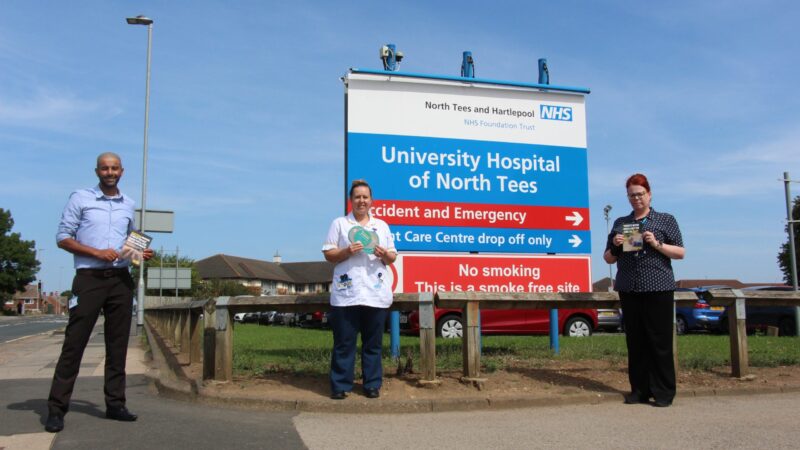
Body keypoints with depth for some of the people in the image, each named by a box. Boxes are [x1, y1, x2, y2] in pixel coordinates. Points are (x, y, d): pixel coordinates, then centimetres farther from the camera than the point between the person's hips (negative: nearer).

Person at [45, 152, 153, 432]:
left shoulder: (128, 204, 15)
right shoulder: (80, 198, 2)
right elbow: (62, 238, -2)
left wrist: (141, 253, 4)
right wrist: (97, 252, -14)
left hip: (121, 280, 4)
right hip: (89, 278, -4)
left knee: (118, 344, 6)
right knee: (74, 343, -5)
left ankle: (115, 403, 13)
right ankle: (57, 408, 1)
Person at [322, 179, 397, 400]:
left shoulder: (382, 225, 15)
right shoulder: (339, 224, 7)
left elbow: (392, 257, 15)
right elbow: (328, 254, 3)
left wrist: (385, 255, -7)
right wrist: (346, 251, -15)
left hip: (376, 293, 2)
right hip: (346, 293, -2)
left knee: (373, 342, 5)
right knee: (344, 342, 0)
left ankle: (372, 384, 14)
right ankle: (340, 385, 8)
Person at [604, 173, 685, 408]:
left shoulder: (666, 220, 8)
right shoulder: (620, 223, 15)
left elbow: (680, 253, 3)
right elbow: (609, 259, 17)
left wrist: (657, 244, -12)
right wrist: (614, 246, -4)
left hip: (659, 288, -3)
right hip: (628, 289, 3)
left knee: (660, 341, -3)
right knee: (635, 341, 4)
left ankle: (664, 392, 4)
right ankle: (639, 390, 10)